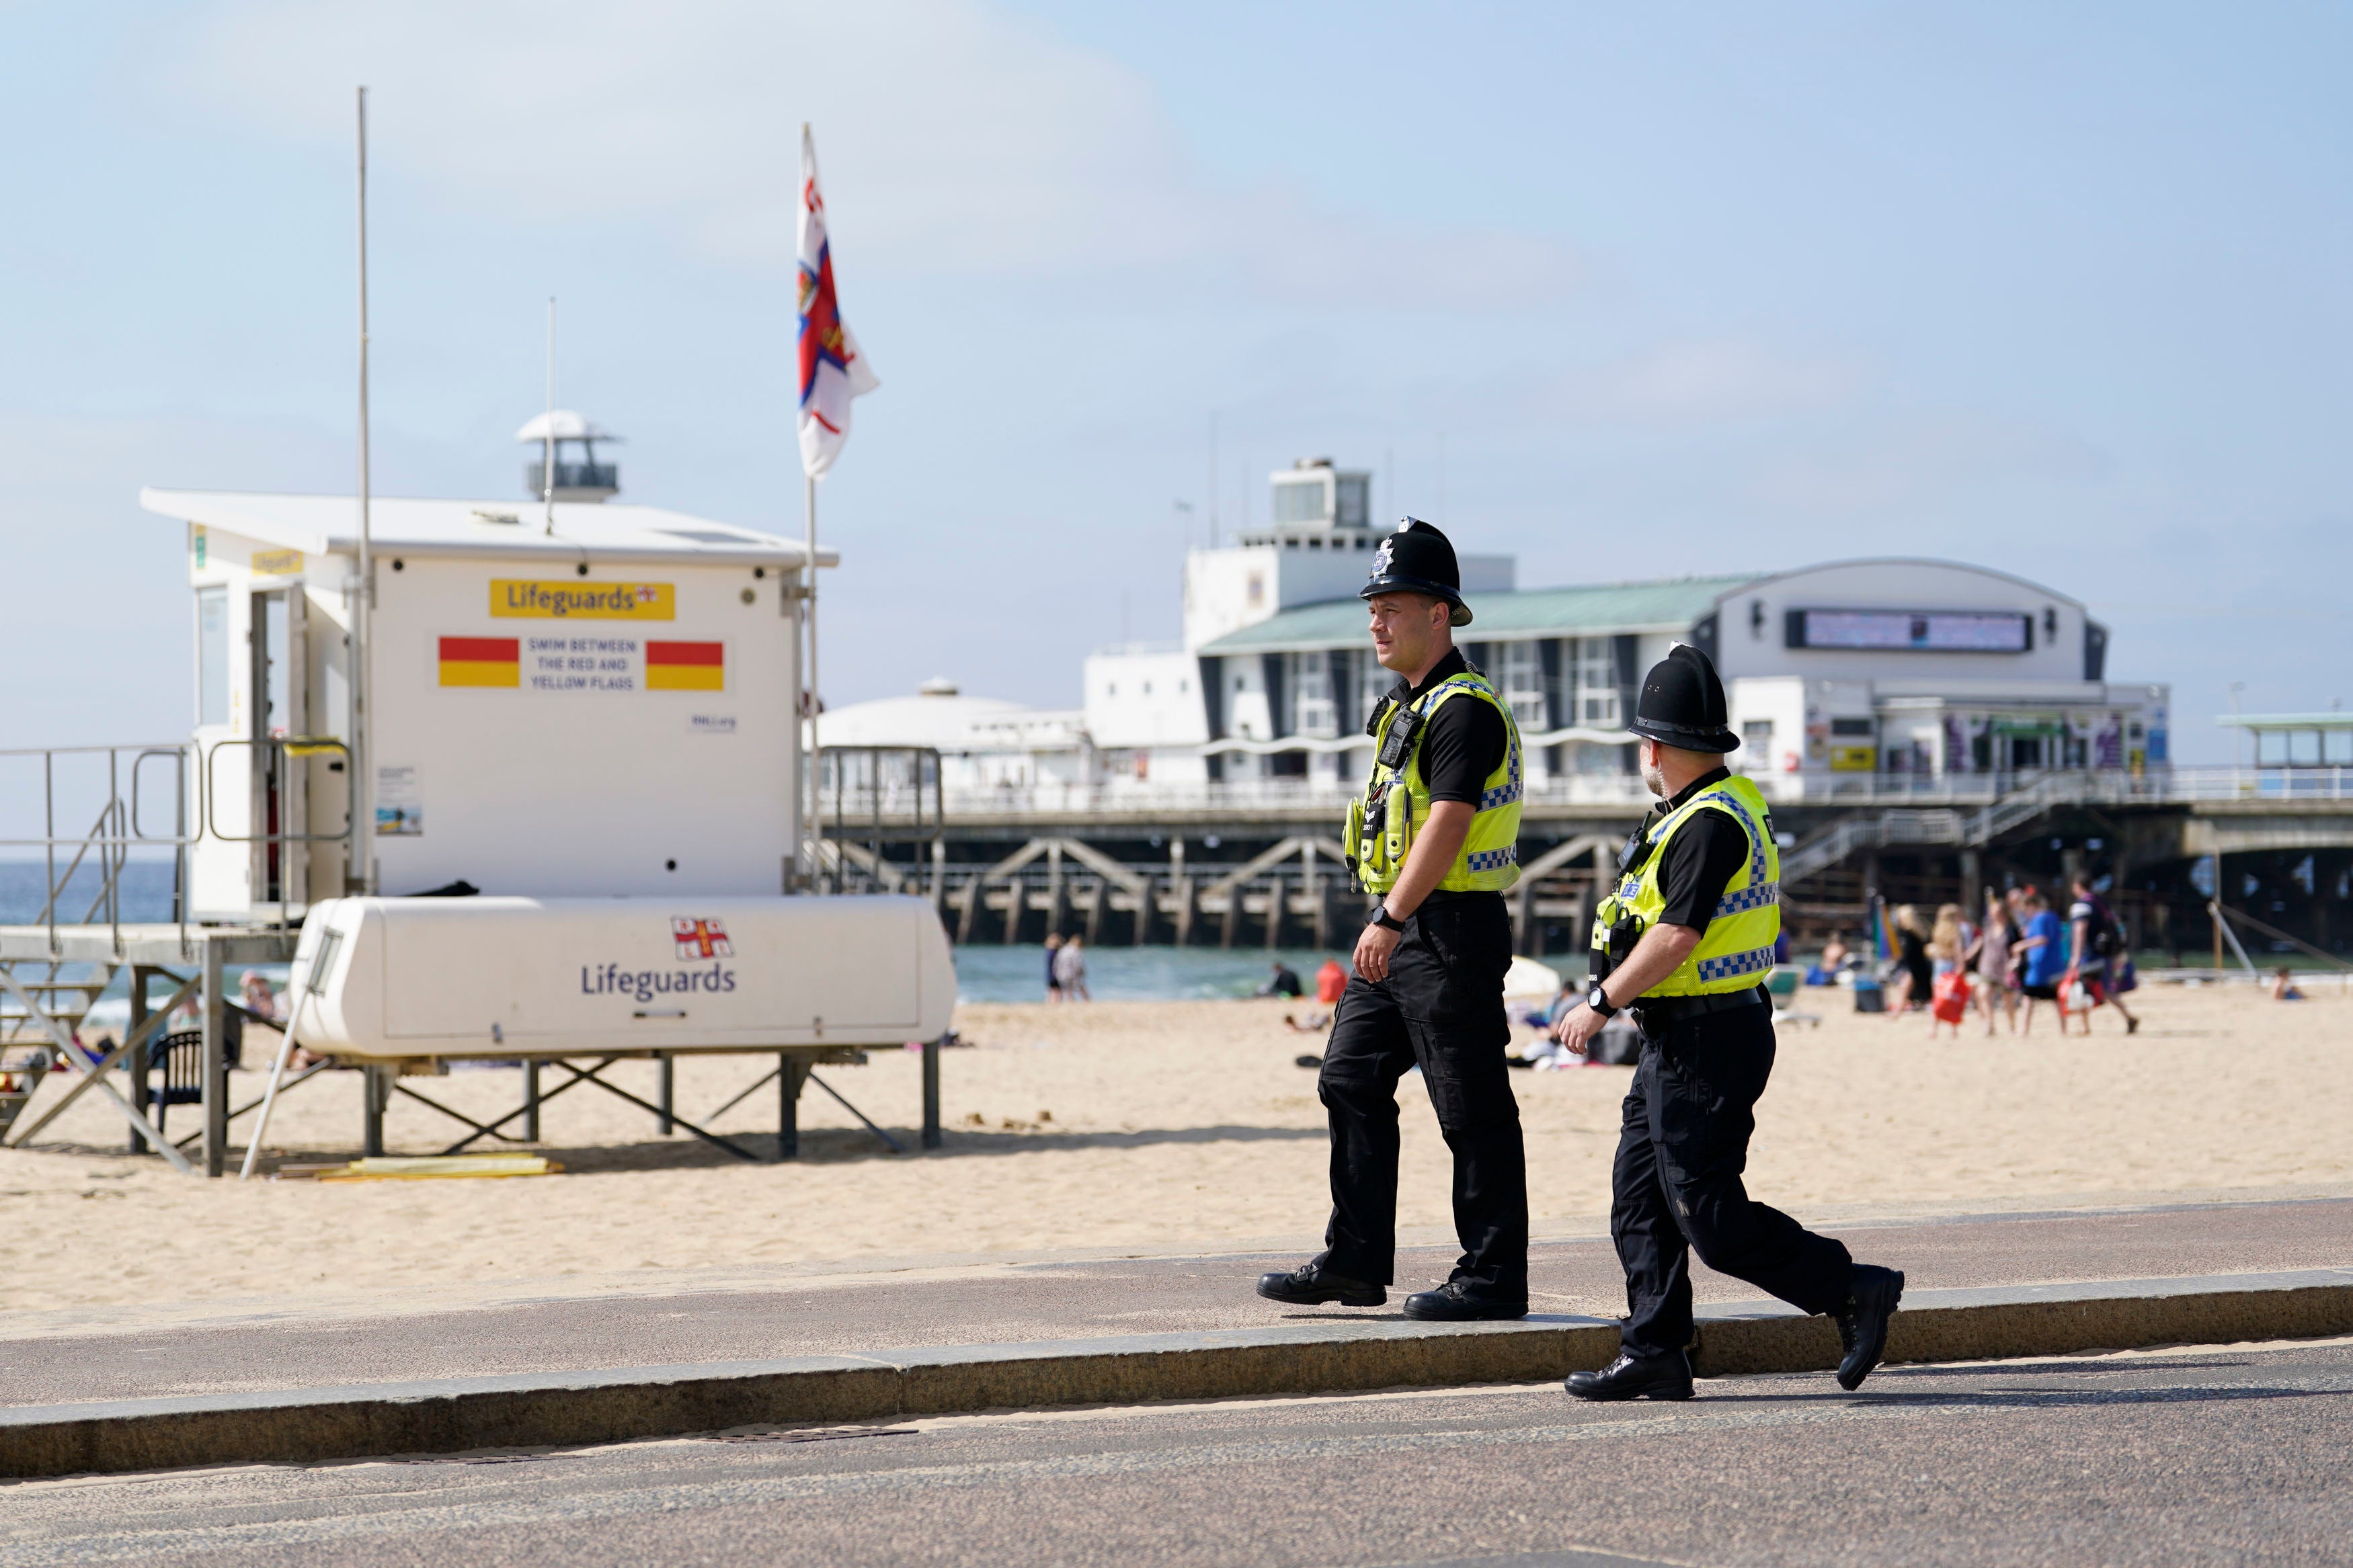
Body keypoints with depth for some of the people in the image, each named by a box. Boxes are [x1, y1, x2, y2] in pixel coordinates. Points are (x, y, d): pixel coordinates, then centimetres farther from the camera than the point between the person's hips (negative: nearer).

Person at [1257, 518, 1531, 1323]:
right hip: (1397, 932, 10)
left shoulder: (1466, 710, -15)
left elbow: (1448, 822, -24)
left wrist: (1392, 918, -29)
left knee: (1474, 1111, -4)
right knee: (1351, 1082, 9)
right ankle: (1355, 1263, 15)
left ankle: (1493, 1279, 1)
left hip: (1451, 931, -10)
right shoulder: (1404, 707, 17)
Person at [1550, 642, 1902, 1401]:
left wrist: (1600, 1004, -16)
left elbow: (1676, 936, -23)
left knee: (1713, 1220, -8)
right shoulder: (1730, 802, 13)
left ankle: (1855, 1290, -2)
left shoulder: (1709, 824, -19)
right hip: (1677, 1041, 10)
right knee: (1639, 1199, 10)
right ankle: (1652, 1355, 12)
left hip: (1703, 1046, -10)